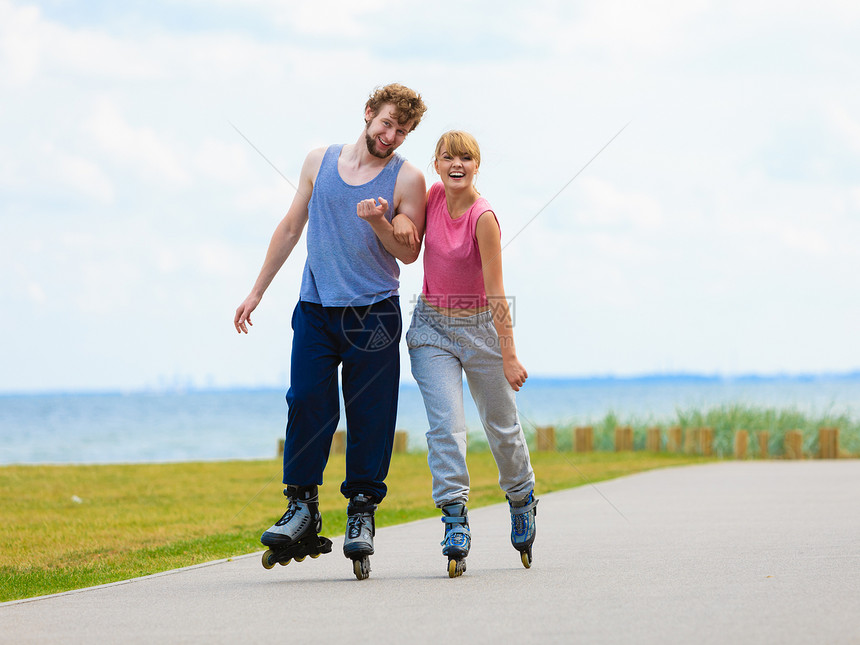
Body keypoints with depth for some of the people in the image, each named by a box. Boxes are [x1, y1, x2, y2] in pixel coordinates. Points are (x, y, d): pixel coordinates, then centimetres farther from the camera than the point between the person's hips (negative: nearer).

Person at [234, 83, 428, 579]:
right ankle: (303, 509, -1)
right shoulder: (320, 161, 10)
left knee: (370, 417, -4)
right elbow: (291, 228, 18)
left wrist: (379, 224, -19)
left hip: (374, 314, -2)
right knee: (306, 404, -9)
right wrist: (257, 292, 18)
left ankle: (362, 512, 5)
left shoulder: (407, 179, 2)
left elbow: (409, 253, 1)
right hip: (315, 309, 2)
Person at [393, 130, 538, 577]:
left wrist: (509, 357, -22)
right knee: (445, 425, -12)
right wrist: (401, 217, -10)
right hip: (432, 326, 3)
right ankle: (455, 521, -15)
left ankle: (521, 498, 38)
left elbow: (496, 293, -21)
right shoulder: (433, 196, -4)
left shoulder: (484, 218, -20)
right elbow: (409, 244, 15)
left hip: (480, 326, -3)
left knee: (502, 423, 12)